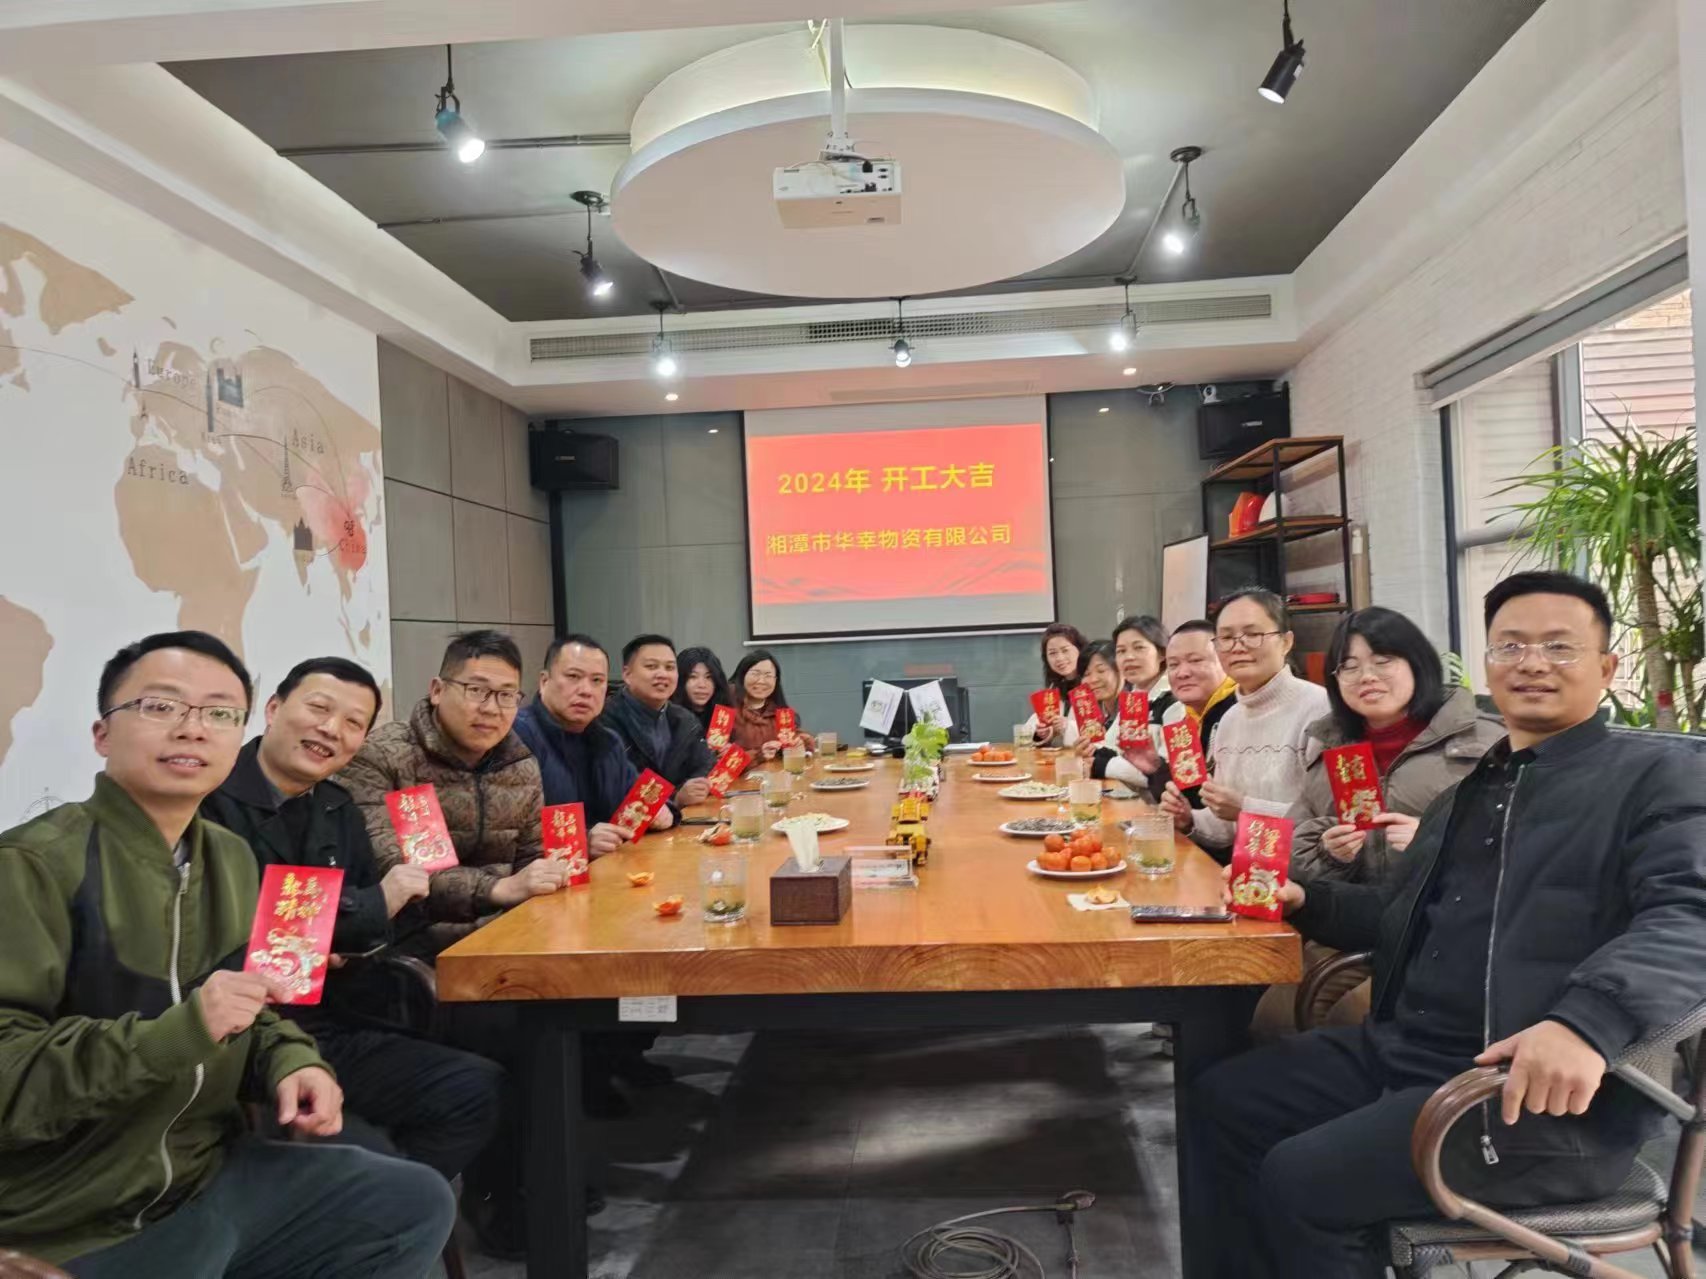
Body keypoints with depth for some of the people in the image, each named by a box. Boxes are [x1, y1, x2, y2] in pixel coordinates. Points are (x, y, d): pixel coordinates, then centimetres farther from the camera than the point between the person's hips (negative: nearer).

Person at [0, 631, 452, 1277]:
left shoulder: (232, 859, 4)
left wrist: (290, 1062, -5)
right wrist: (174, 1034, -34)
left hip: (210, 1172, 7)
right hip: (70, 1225, -7)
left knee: (419, 1203, 14)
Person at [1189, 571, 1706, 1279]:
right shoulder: (1466, 793, 22)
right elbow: (1402, 913, 30)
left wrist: (1590, 1018, -37)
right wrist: (1303, 899, 12)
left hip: (1551, 1094, -8)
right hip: (1402, 1052, 8)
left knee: (1301, 1178, -18)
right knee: (1222, 1101, 5)